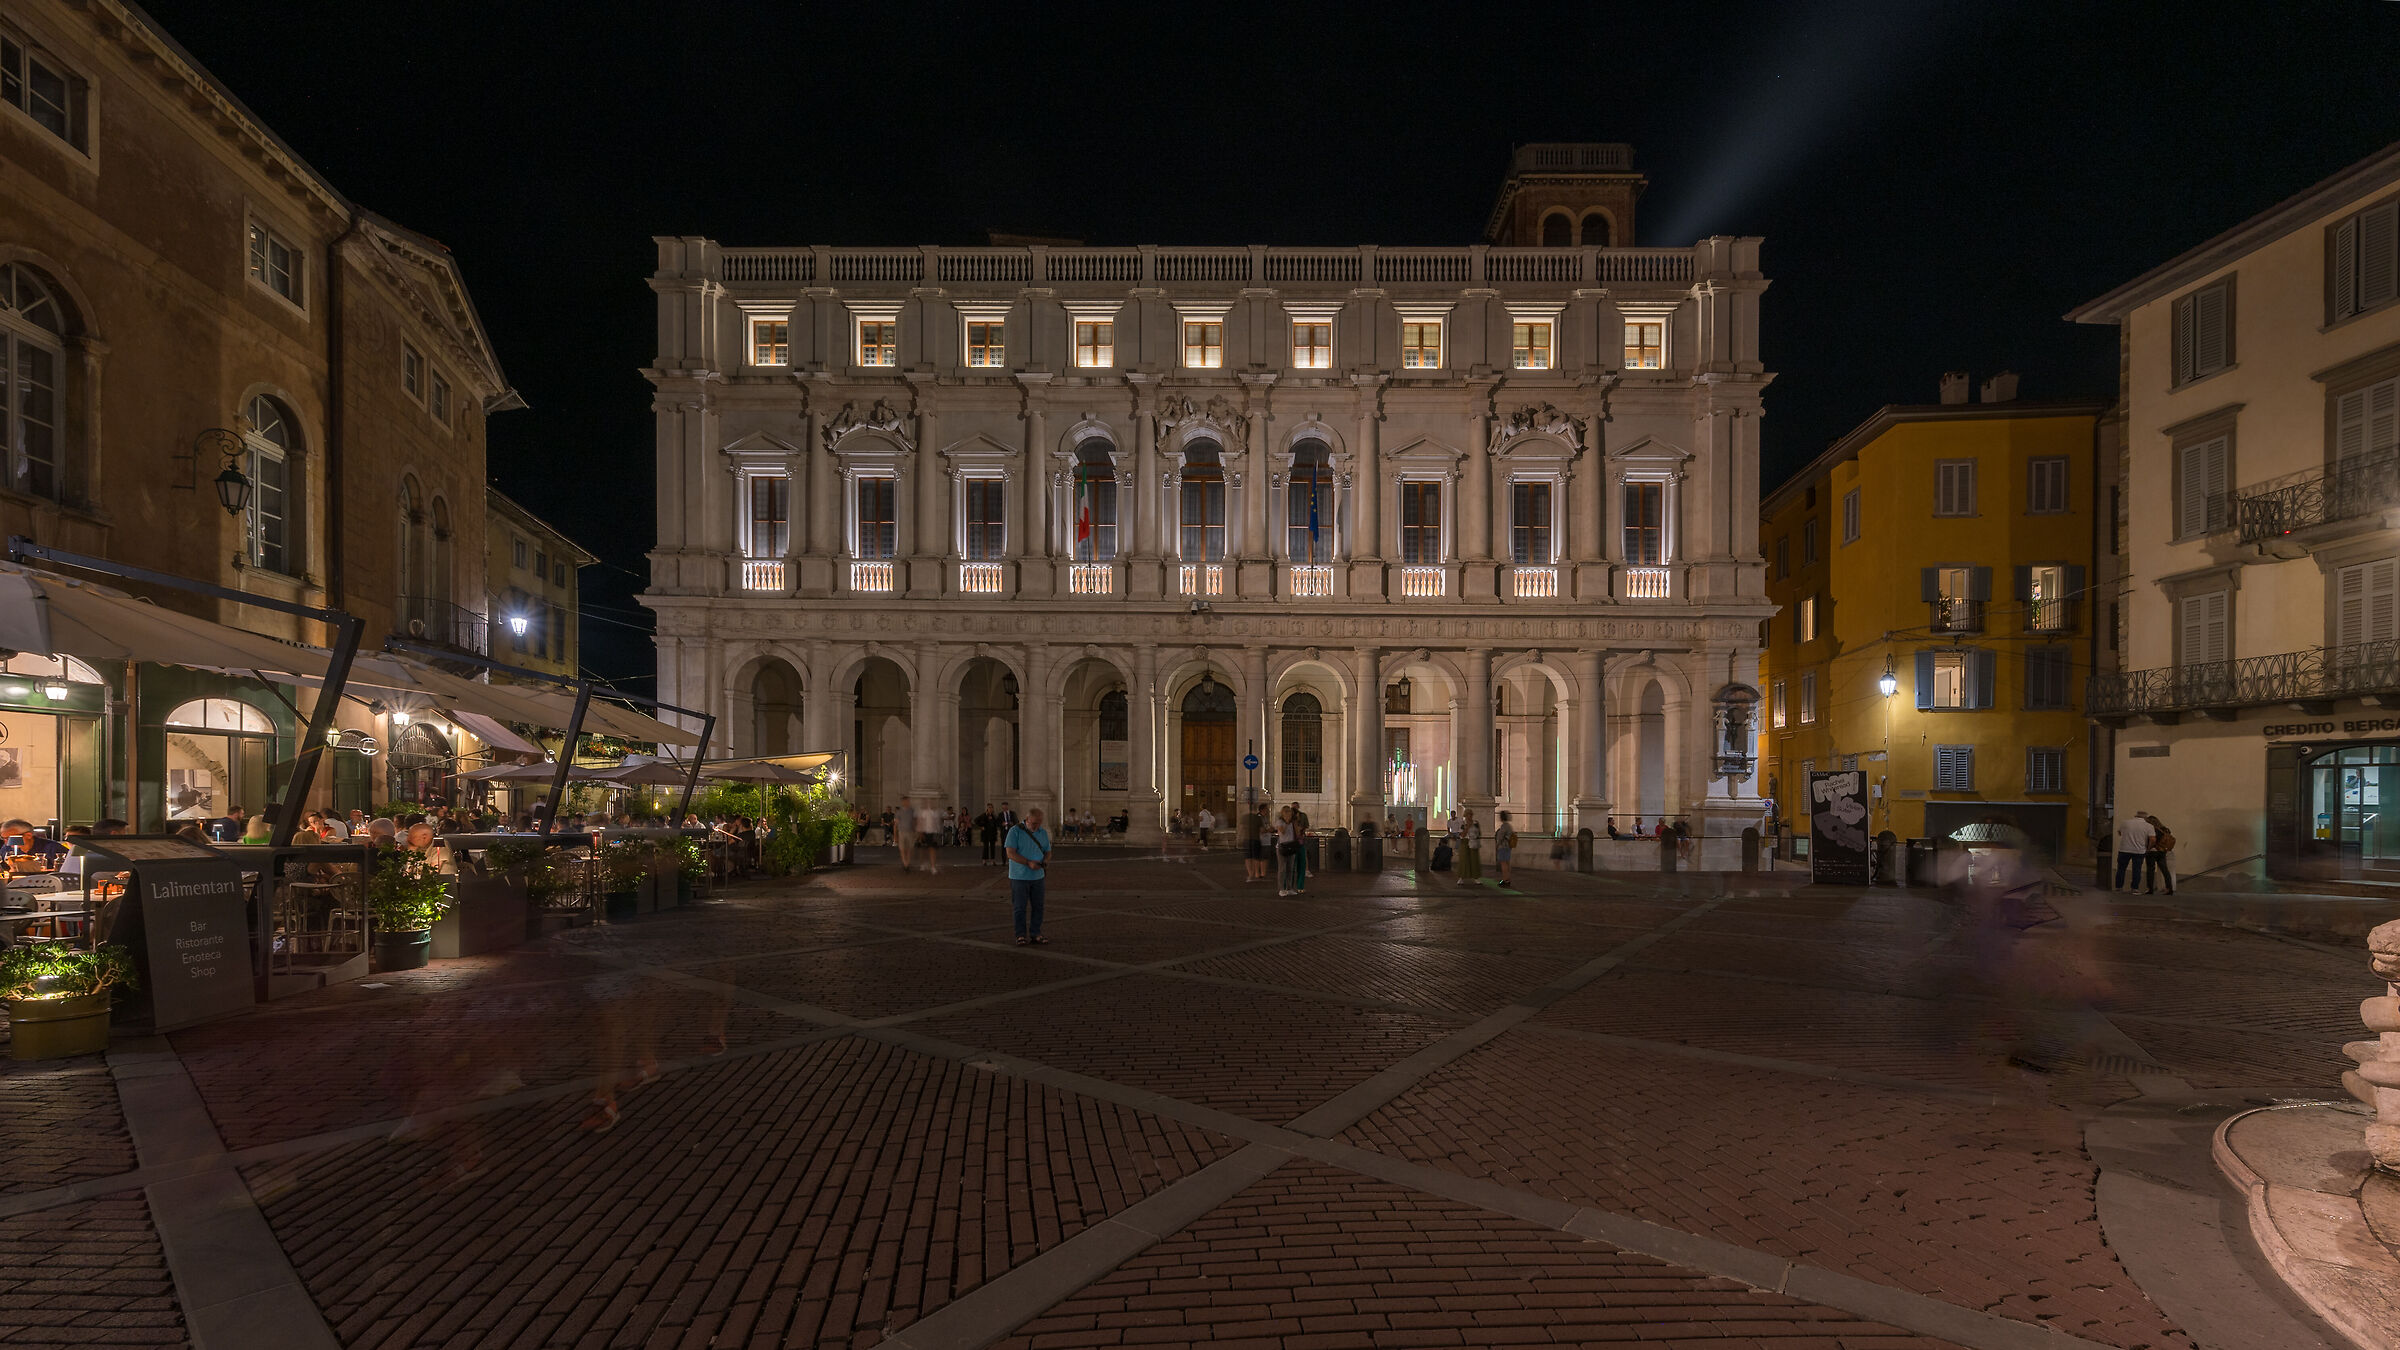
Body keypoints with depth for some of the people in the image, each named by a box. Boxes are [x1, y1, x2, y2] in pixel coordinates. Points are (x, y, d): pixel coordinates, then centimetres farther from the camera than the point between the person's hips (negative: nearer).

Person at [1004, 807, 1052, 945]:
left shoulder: (1043, 833, 9)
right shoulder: (1015, 831, -8)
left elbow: (1048, 852, 16)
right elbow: (1010, 853, -14)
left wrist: (1045, 860, -8)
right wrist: (1028, 863, -23)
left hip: (1038, 876, 5)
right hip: (1019, 877, -5)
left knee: (1038, 907, 6)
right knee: (1020, 907, 0)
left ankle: (1035, 934, 16)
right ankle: (1021, 935, 11)